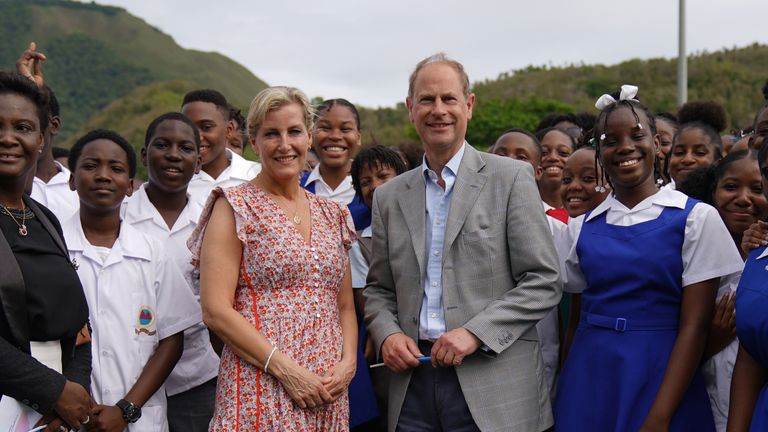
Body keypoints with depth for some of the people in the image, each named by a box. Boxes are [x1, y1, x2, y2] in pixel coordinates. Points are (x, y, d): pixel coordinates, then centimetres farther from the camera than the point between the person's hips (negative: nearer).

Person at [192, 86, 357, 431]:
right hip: (260, 393, -5)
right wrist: (286, 370, -15)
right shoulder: (235, 208, -3)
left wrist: (347, 362, -2)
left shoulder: (332, 215, 12)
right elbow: (216, 311, -10)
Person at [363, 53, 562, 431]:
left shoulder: (511, 178, -2)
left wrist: (476, 332, -14)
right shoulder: (389, 196, 10)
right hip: (412, 383, 3)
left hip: (494, 387, -3)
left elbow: (543, 281, -5)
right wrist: (387, 335, -4)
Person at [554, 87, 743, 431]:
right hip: (589, 383, 3)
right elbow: (574, 320, 11)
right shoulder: (581, 228, 5)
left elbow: (694, 326, -9)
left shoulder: (696, 218, -4)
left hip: (662, 378, -3)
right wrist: (565, 395, 2)